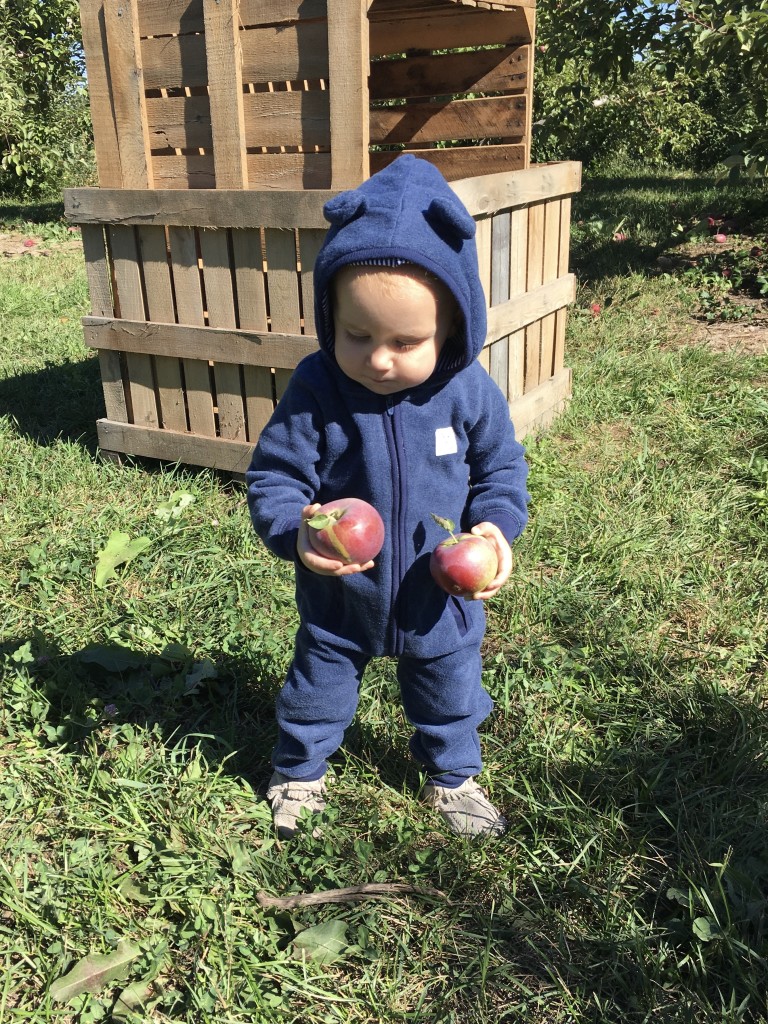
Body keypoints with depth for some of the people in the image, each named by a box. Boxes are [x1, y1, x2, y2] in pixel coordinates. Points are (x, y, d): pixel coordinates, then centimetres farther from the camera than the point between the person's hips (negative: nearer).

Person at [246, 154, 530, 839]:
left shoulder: (468, 391, -19)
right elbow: (275, 478, -17)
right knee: (318, 685, 21)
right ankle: (299, 771, 51)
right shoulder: (315, 391, -24)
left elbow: (501, 467, -3)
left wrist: (495, 527, -21)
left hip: (440, 596, 2)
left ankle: (453, 776, 52)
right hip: (339, 598, -1)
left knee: (450, 690, 24)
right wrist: (294, 533, -37)